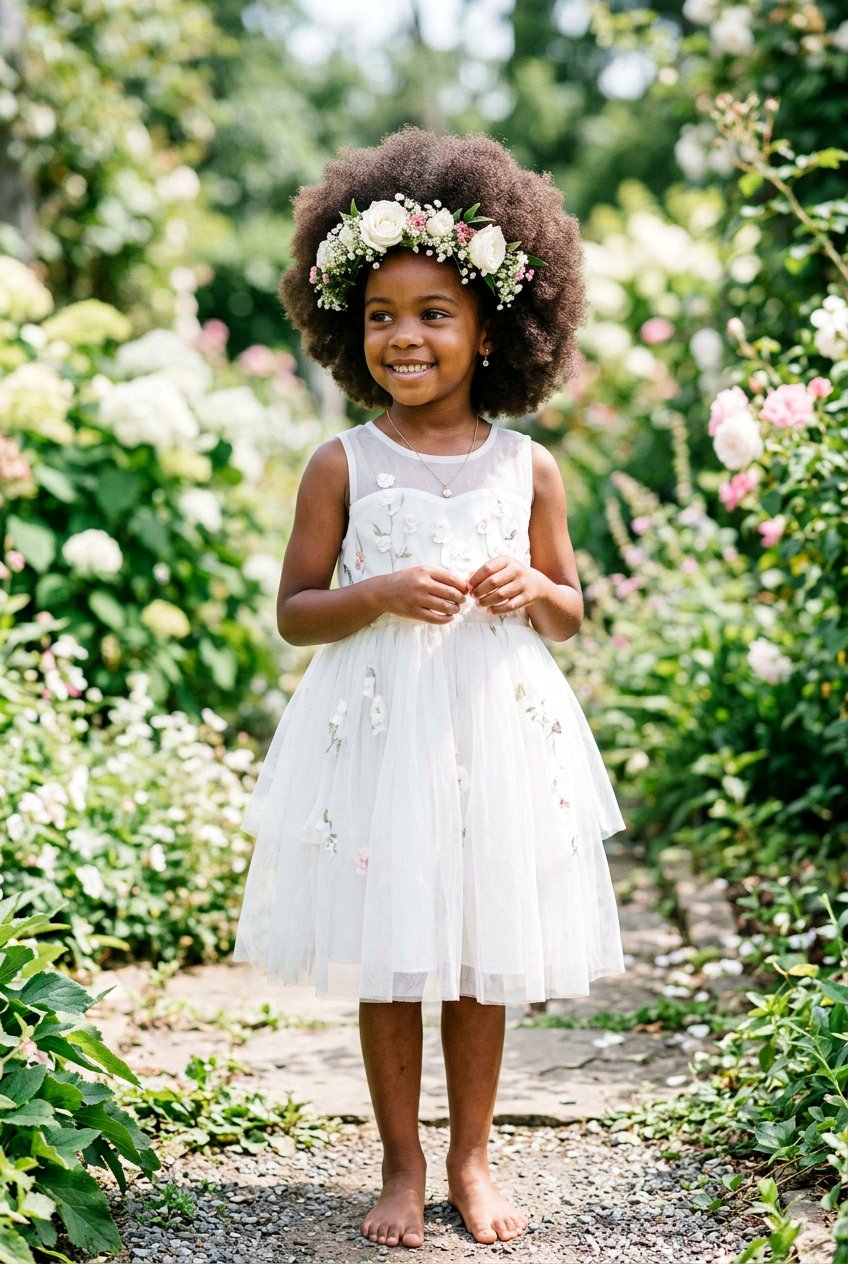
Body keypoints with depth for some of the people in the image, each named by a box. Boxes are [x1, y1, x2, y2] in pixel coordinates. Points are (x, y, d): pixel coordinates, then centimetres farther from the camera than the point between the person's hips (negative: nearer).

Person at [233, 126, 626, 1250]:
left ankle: (471, 1157, 26)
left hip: (496, 730, 1)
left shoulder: (528, 468, 2)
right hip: (378, 727, -1)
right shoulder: (343, 464, -3)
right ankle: (402, 1164, 22)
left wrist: (534, 590, -10)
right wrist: (383, 593, -16)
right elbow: (294, 611, 0)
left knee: (484, 954, 10)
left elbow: (569, 611, 12)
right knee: (385, 956, 6)